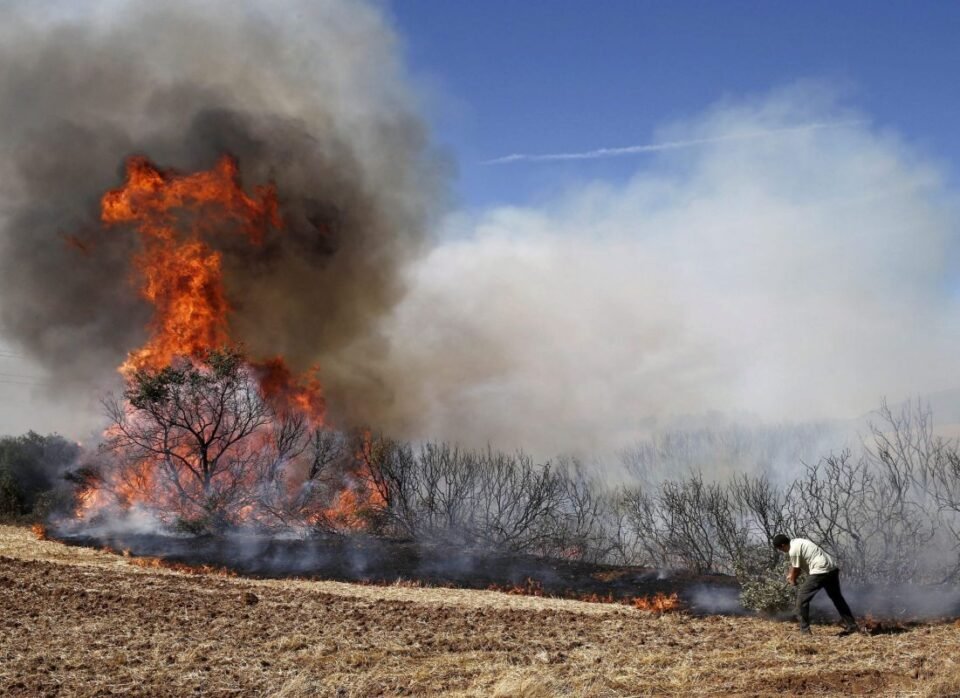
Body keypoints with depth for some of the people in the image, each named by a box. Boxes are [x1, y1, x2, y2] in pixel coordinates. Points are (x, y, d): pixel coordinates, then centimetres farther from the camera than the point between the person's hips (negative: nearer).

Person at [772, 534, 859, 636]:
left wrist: (793, 581, 15)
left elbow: (796, 569, -2)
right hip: (832, 569, 10)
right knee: (837, 597, 23)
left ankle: (804, 630, -1)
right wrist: (791, 575, 23)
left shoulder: (793, 550, -12)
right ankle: (852, 626, 29)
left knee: (802, 598, -3)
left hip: (820, 571, -10)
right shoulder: (797, 542, 17)